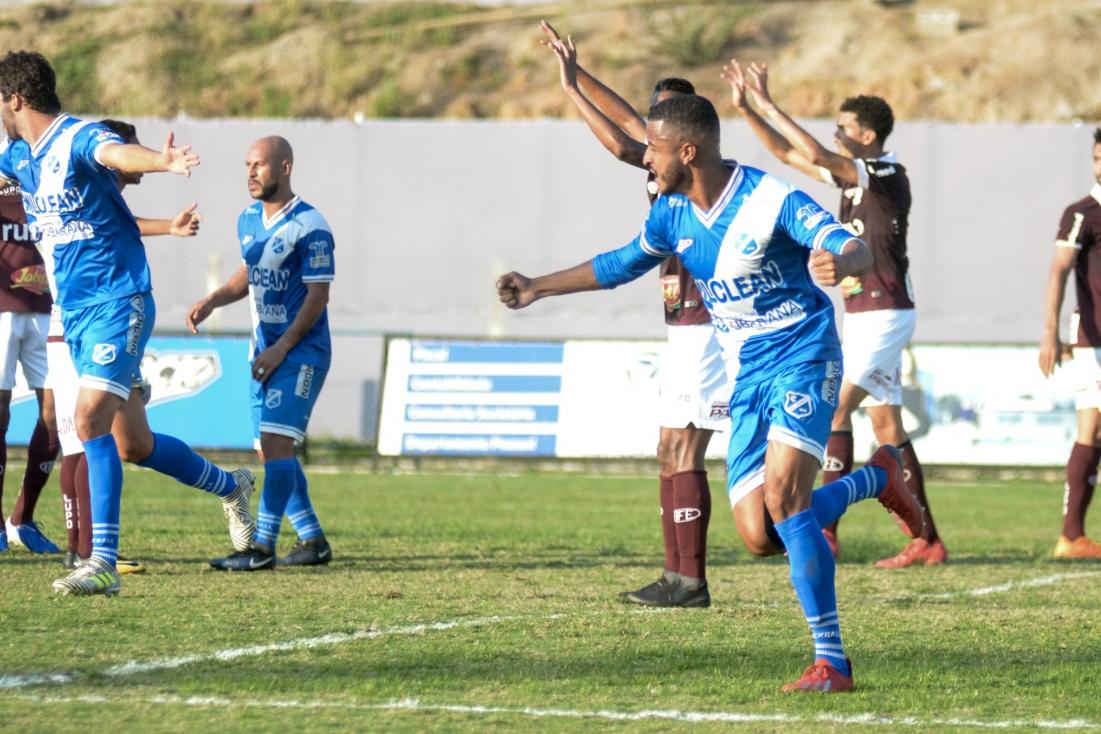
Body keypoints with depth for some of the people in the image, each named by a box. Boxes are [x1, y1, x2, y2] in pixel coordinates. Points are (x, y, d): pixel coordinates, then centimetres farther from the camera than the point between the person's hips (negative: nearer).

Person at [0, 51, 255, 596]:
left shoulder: (79, 138, -15)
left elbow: (117, 153, -38)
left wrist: (159, 161, -59)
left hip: (117, 302, -9)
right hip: (74, 314, 9)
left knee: (90, 418, -22)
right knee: (133, 444, 13)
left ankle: (103, 563, -25)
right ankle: (230, 486, 36)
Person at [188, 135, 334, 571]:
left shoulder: (309, 226, -15)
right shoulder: (249, 220, 10)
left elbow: (318, 295, -16)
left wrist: (281, 350, -18)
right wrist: (213, 301, 5)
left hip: (300, 352, -8)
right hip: (265, 352, 8)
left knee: (275, 444, -15)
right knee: (271, 451, 9)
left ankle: (263, 546, -17)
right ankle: (312, 541, 18)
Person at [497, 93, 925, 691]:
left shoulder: (771, 201, -17)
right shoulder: (673, 213, 5)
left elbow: (856, 250, -24)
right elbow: (623, 263, 24)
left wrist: (842, 262, -49)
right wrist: (537, 288, 30)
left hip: (803, 358, -7)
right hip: (747, 378, 7)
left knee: (783, 495, -25)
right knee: (759, 536, -4)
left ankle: (831, 662, -21)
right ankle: (877, 477, 24)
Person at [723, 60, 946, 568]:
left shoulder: (886, 175, -15)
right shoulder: (856, 174, 11)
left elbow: (814, 155, -30)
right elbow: (788, 154, 17)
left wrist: (767, 104, -25)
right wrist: (745, 108, 8)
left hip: (883, 313, -10)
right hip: (865, 314, 10)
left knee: (834, 409, -15)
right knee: (886, 426, 9)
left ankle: (824, 531, -17)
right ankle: (927, 541, 10)